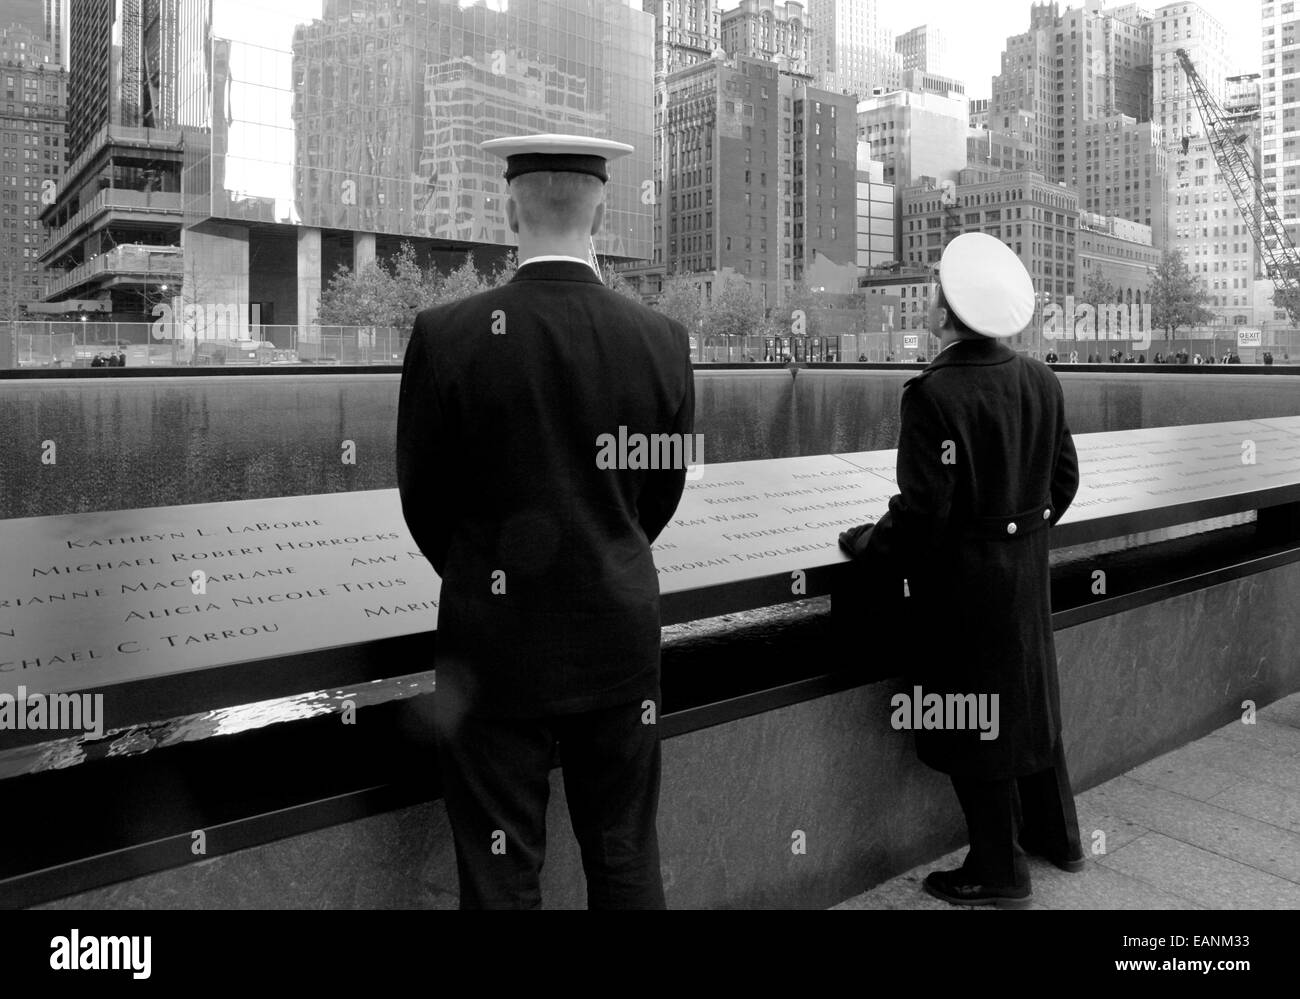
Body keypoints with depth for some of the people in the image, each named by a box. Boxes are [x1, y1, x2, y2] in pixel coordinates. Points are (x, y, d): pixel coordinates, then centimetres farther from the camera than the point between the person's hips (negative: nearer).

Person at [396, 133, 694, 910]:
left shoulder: (447, 336, -12)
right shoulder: (663, 339, -6)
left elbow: (423, 501, -2)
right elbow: (664, 495, 4)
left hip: (498, 643, -2)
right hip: (621, 639, 2)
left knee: (501, 876, 11)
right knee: (627, 859, 18)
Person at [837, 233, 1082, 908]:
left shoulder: (934, 394, -23)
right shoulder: (1041, 381, 0)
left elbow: (923, 509, -24)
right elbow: (1064, 477, 8)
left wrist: (867, 547, -8)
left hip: (962, 581, -7)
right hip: (1027, 571, 8)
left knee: (974, 722, 7)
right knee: (1030, 695, 23)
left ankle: (999, 872, 22)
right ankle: (1056, 834, 41)